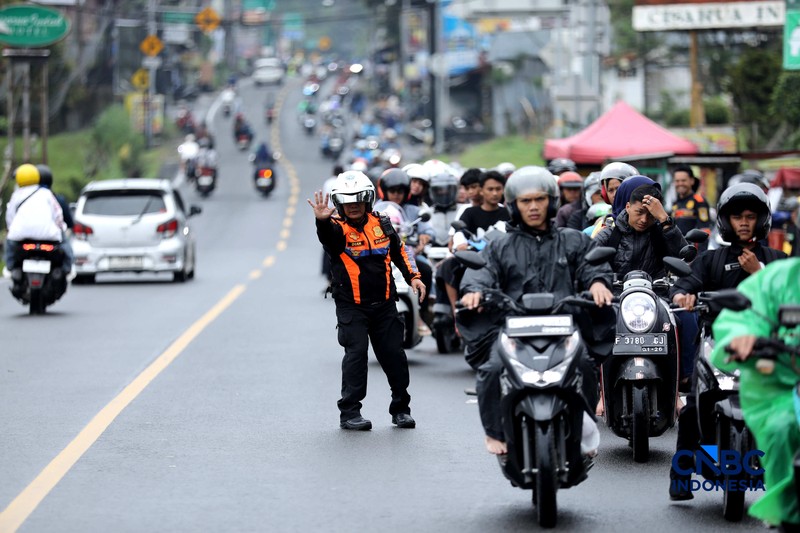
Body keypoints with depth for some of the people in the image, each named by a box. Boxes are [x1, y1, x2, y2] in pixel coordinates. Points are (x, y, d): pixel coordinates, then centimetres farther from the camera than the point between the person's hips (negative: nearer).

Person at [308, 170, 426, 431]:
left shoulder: (381, 224, 7)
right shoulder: (337, 227, -8)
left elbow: (399, 251, 23)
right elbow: (326, 236, -33)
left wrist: (413, 276, 16)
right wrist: (322, 221, -54)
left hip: (384, 304, 4)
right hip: (351, 306, -4)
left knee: (394, 355, 6)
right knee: (356, 353, -15)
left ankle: (400, 408, 20)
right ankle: (349, 412, -9)